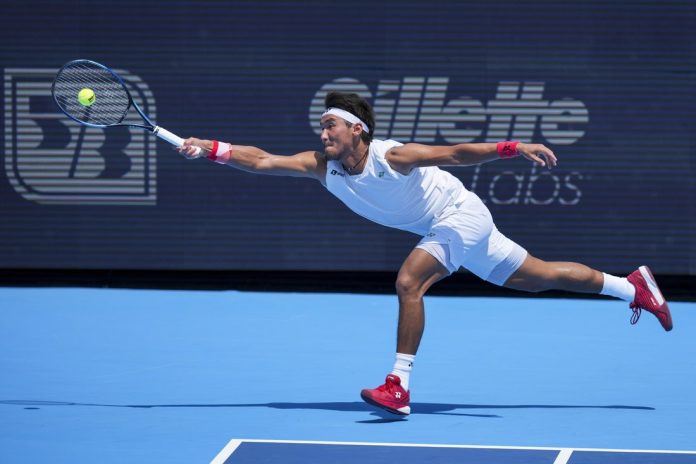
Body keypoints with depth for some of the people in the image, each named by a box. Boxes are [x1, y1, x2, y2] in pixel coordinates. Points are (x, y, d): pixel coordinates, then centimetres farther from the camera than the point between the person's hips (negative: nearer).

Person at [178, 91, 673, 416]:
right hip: (440, 230, 7)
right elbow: (262, 161, -13)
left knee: (409, 282, -25)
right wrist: (209, 148, -23)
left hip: (462, 214, -7)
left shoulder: (391, 157, -27)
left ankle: (399, 387, -21)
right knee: (534, 277, 14)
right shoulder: (322, 167, -9)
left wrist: (515, 147, -30)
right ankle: (631, 285, 27)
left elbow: (456, 153, -24)